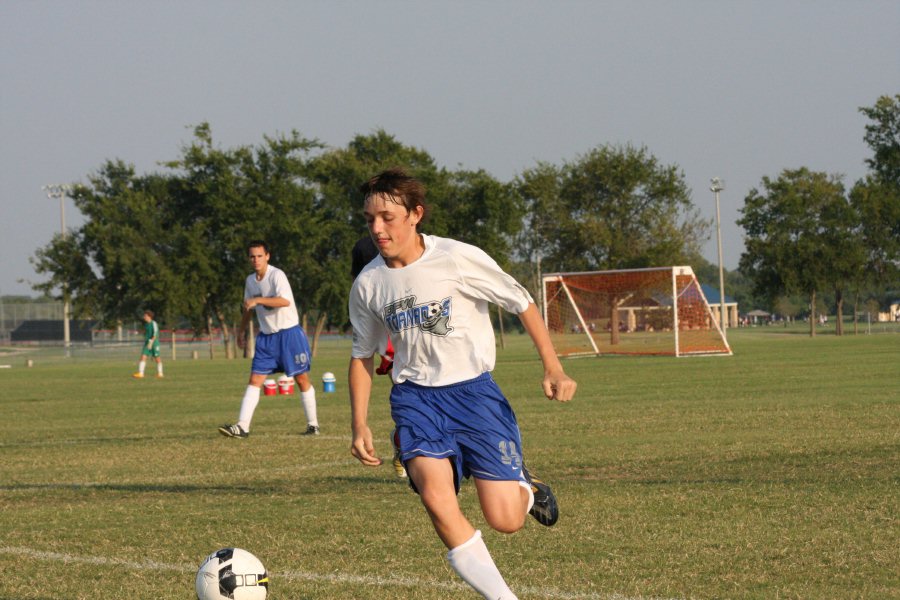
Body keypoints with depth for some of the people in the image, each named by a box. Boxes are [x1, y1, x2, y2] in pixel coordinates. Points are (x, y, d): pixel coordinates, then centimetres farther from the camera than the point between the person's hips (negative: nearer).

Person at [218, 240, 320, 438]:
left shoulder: (277, 275, -15)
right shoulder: (250, 280, 7)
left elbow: (285, 301, -30)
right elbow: (248, 308, 23)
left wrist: (257, 300, -31)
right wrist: (242, 330, 27)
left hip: (289, 333, -6)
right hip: (266, 336, 6)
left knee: (302, 379, 1)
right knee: (255, 379, -4)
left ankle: (313, 425, 13)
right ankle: (242, 426, -9)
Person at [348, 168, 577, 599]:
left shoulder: (460, 259, -12)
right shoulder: (367, 284, 0)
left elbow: (521, 303, -2)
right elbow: (362, 355, 15)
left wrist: (553, 368, -8)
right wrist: (359, 425, 7)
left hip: (473, 389, -2)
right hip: (416, 397, 2)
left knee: (504, 520, -11)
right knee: (436, 498, -24)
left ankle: (527, 490, 28)